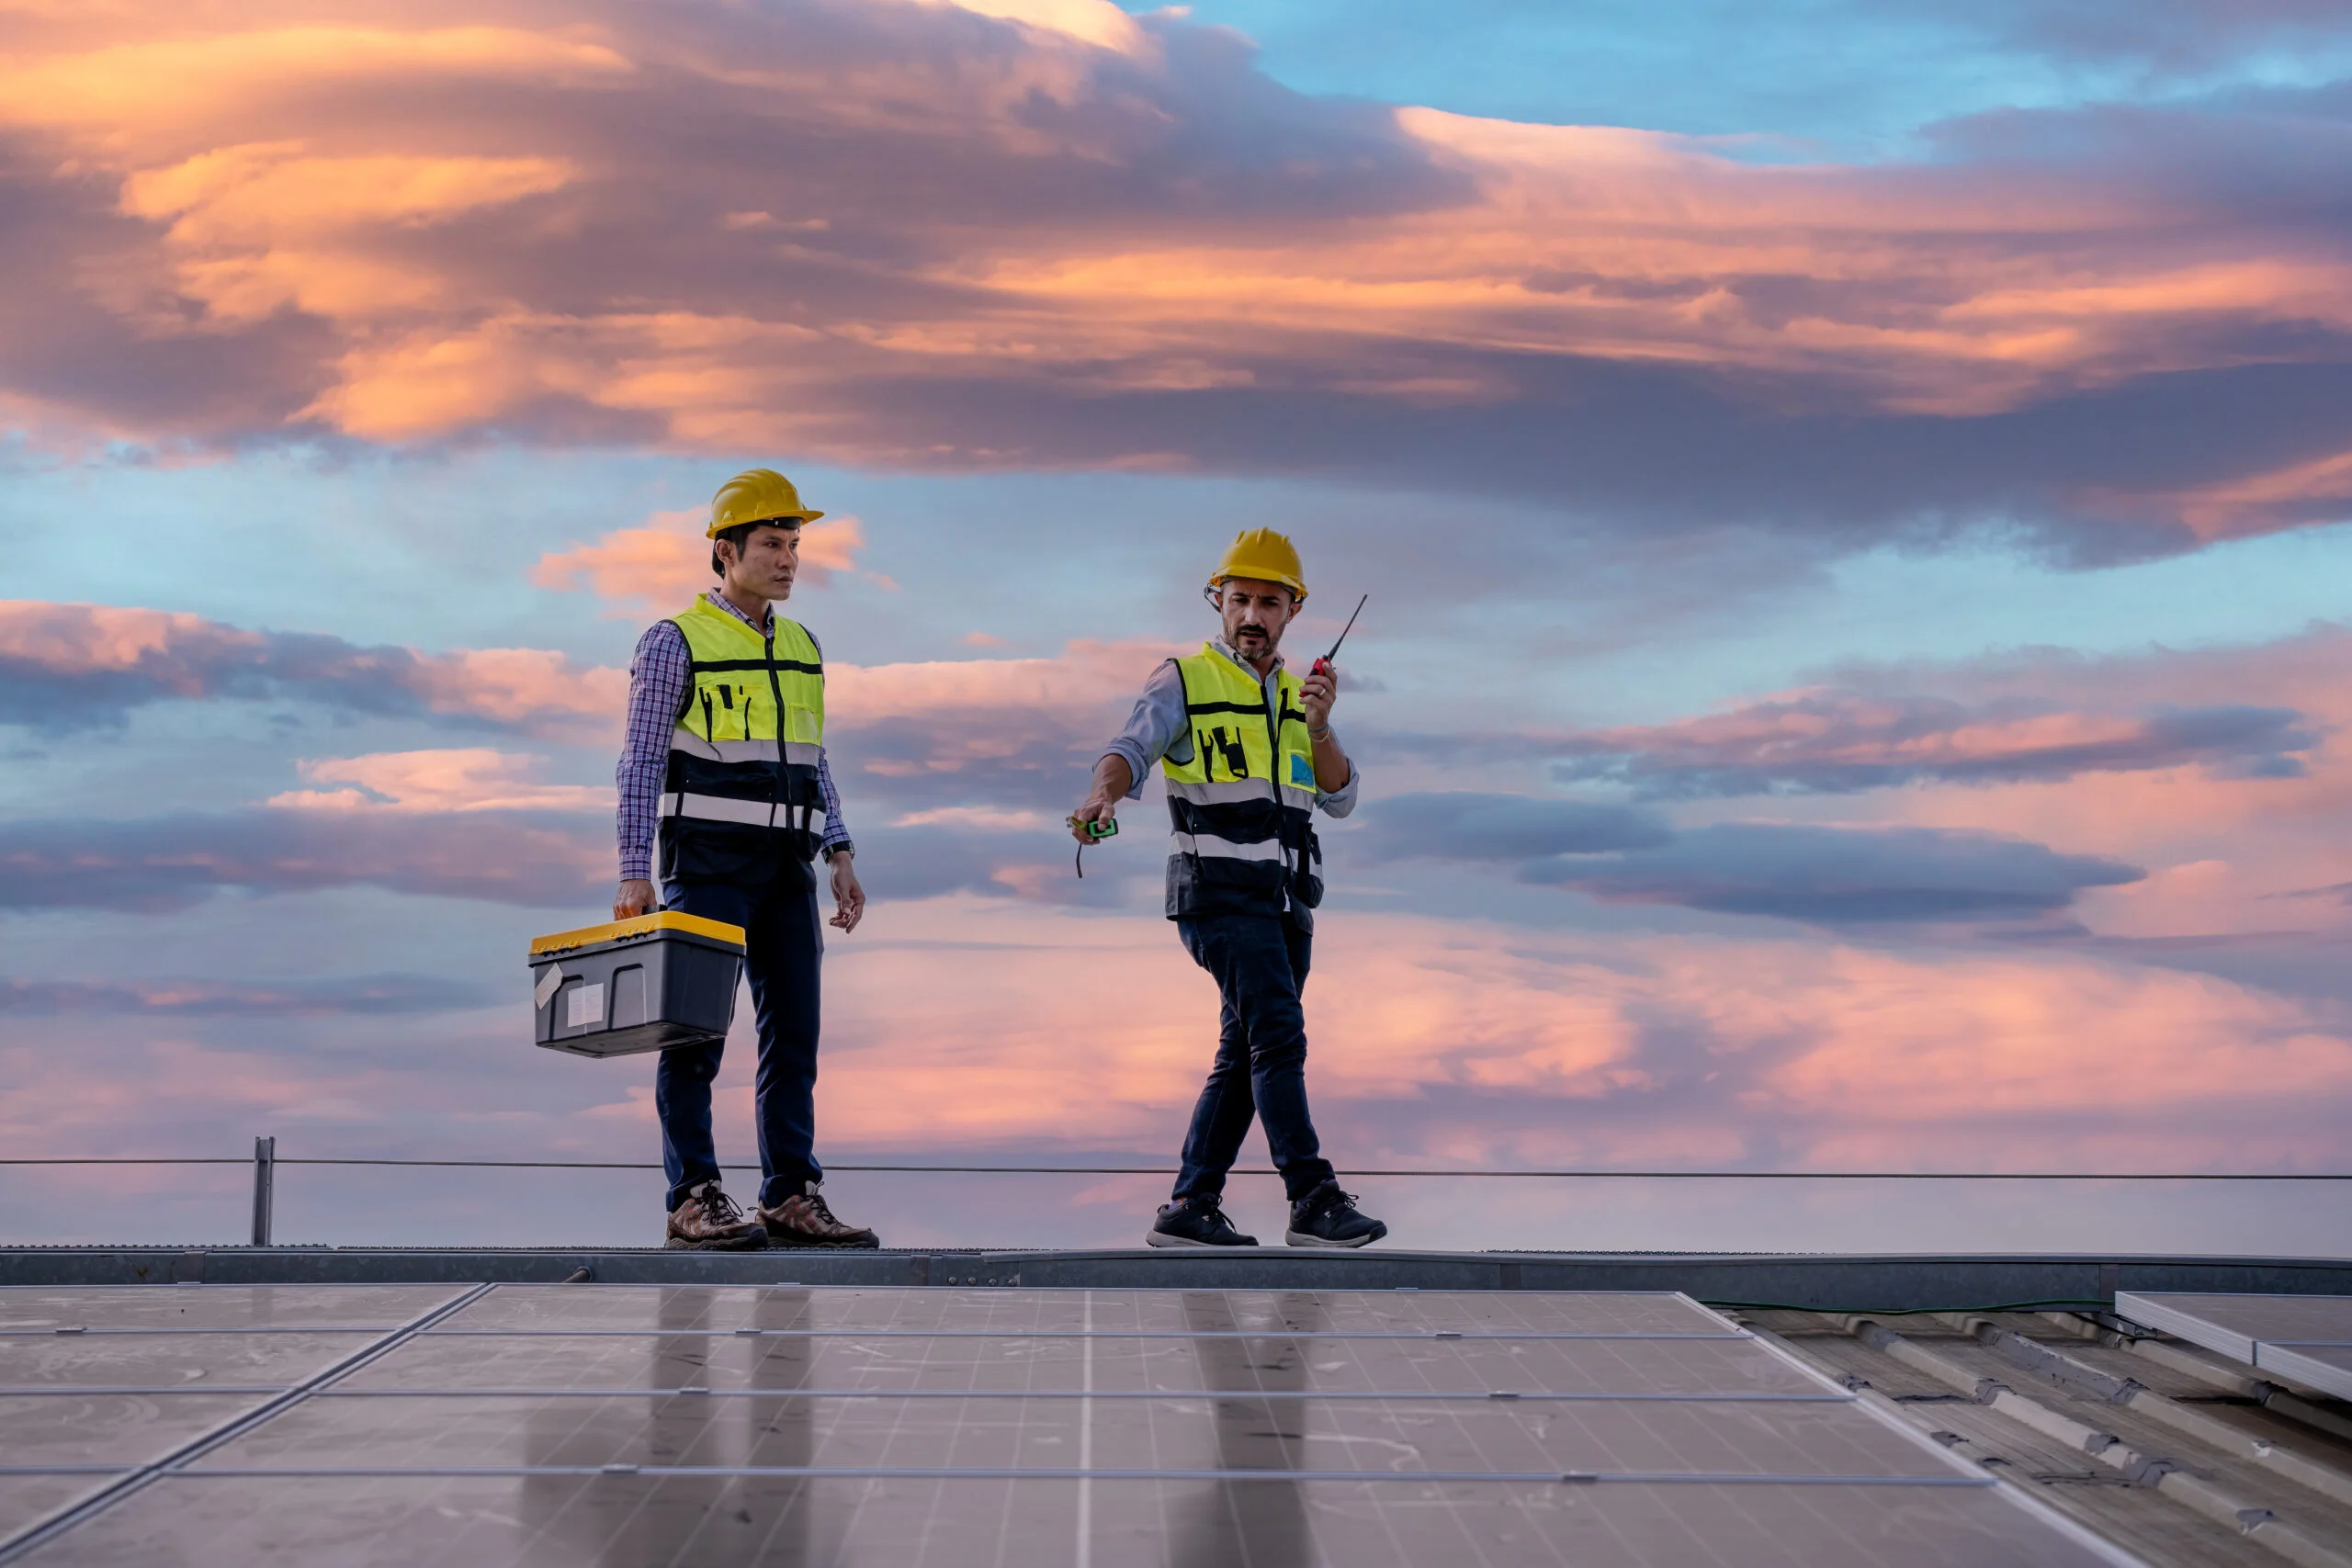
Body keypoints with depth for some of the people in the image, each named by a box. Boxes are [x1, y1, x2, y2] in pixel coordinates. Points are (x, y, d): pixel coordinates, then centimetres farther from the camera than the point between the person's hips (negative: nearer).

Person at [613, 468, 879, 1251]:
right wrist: (634, 874, -12)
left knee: (793, 1032, 4)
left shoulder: (803, 649, 15)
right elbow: (640, 765, -6)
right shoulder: (675, 642, -3)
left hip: (786, 868, 6)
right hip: (707, 865, -6)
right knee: (696, 1032, -4)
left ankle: (792, 1196, 8)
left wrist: (840, 854, 10)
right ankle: (693, 1199, -1)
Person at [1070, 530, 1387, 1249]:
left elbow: (1340, 798, 7)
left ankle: (1189, 1209, 12)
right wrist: (1102, 793, -39)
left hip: (1285, 903, 7)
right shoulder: (1184, 681, 1)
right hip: (1222, 893, -7)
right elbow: (1131, 750, -17)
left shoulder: (1298, 697, 18)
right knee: (1279, 1036, -19)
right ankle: (1316, 1202, -22)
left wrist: (1319, 726, -10)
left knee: (1245, 1059, 7)